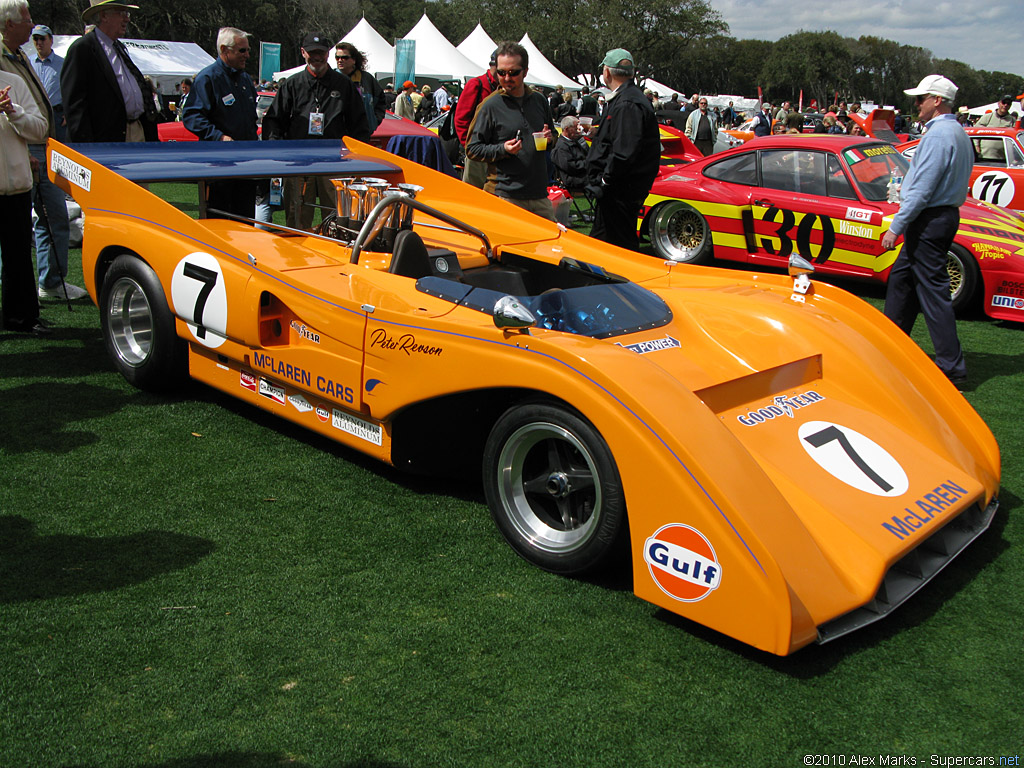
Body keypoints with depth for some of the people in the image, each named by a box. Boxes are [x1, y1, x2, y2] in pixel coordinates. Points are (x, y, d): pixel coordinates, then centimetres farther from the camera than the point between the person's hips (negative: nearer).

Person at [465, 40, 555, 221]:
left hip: (539, 194, 5)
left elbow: (551, 134, 27)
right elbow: (472, 149, -3)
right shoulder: (490, 105, -3)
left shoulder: (539, 100, 12)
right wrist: (502, 150, -17)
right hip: (505, 195, -5)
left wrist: (549, 138, 3)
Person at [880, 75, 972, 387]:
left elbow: (922, 189, -22)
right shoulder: (958, 133, 15)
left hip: (929, 221, -10)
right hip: (946, 213, 10)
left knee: (933, 291, -7)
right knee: (900, 280, 18)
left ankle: (952, 368, -4)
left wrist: (896, 227, -18)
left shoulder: (938, 135, -18)